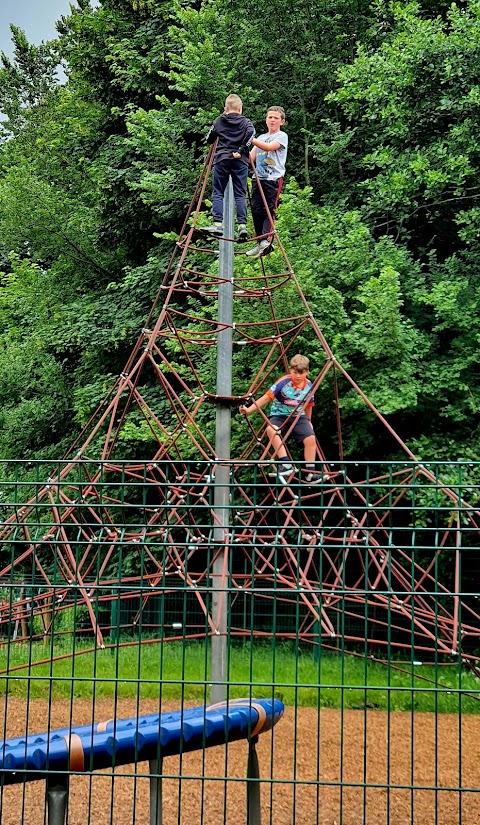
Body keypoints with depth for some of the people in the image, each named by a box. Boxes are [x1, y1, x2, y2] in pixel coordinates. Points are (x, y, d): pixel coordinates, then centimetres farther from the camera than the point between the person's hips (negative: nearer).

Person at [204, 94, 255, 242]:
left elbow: (209, 139, 16)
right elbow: (251, 133, -12)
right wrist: (241, 150, -7)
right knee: (240, 194, 1)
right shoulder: (245, 122, 7)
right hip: (240, 161, 0)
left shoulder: (218, 121, 10)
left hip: (221, 159, 0)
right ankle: (242, 225, -10)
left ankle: (218, 224, -12)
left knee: (218, 193, 2)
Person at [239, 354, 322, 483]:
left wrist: (308, 421, 24)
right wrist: (249, 410, -25)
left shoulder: (308, 385, -3)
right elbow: (267, 397, -17)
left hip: (298, 416, 3)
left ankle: (310, 472, -7)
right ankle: (285, 463, -37)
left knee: (310, 438, -19)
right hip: (279, 415, -3)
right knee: (271, 429, -35)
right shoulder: (284, 382, -17)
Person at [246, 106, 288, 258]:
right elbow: (251, 158, 15)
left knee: (269, 209, -14)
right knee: (256, 210, -1)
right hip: (258, 178, 6)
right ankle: (260, 243, 3)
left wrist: (250, 139, -24)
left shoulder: (282, 136, 4)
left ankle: (266, 241, -23)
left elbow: (270, 147, -16)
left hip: (274, 179, -6)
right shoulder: (261, 137, 23)